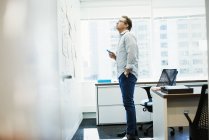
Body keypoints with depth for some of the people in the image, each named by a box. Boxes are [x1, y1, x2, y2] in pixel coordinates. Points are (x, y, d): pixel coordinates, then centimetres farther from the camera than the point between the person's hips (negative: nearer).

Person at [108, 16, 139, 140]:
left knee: (128, 103, -9)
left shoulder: (128, 35, -6)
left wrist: (127, 70, -20)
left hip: (127, 74, -10)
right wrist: (115, 57, 11)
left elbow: (132, 54, -19)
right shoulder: (123, 37, 24)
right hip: (122, 74, 10)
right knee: (128, 103, 13)